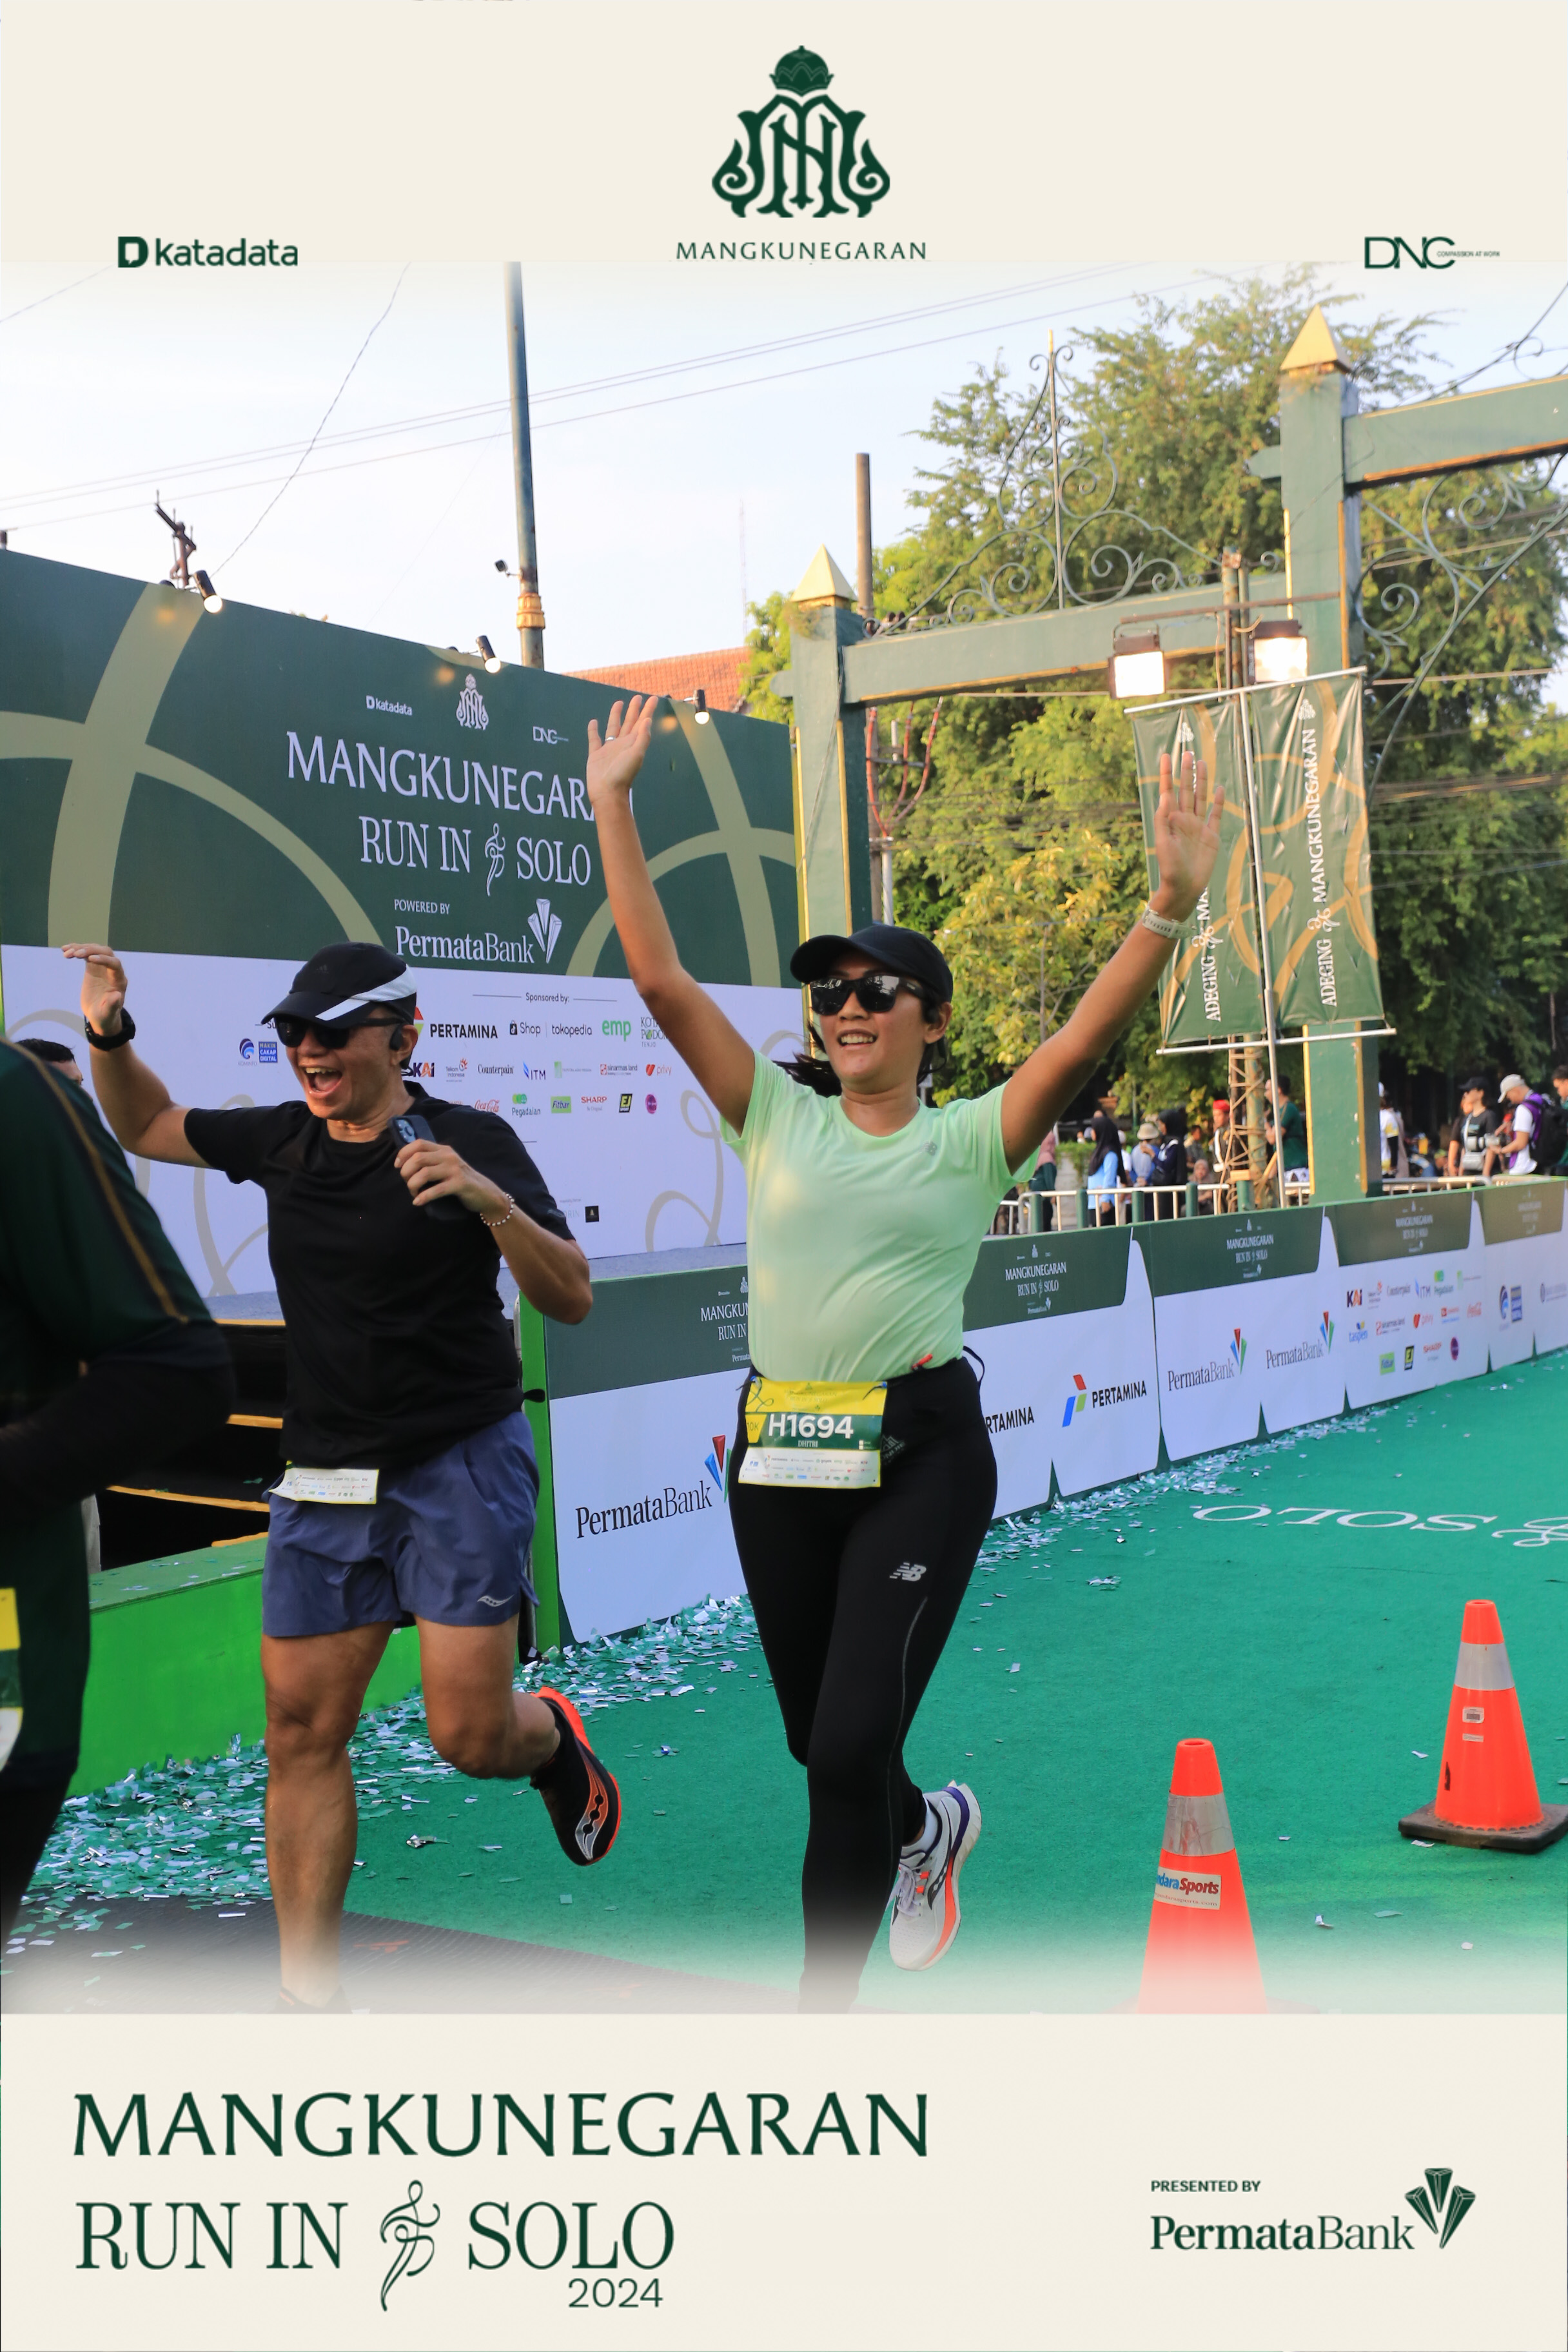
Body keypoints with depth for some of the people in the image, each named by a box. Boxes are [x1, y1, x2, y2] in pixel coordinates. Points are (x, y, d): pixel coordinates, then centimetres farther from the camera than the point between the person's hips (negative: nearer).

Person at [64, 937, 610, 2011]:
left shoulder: (473, 1141, -8)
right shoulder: (282, 1141, 7)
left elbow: (572, 1298, -14)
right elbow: (149, 1126, 23)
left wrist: (490, 1199, -30)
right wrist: (111, 1034, 5)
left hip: (460, 1467, -5)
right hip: (323, 1480, 5)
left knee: (469, 1736, -8)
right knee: (302, 1732, 2)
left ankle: (552, 1739, 30)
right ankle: (310, 1992, 13)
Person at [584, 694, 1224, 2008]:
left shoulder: (971, 1141, 1)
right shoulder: (777, 1115, 7)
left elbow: (1084, 1042, -14)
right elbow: (661, 980, 1)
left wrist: (1171, 908, -27)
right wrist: (615, 809, -3)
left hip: (921, 1455, -4)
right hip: (779, 1454, 4)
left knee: (851, 1745, -11)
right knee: (819, 1743, 17)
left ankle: (823, 2010, 4)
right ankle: (928, 1830, 51)